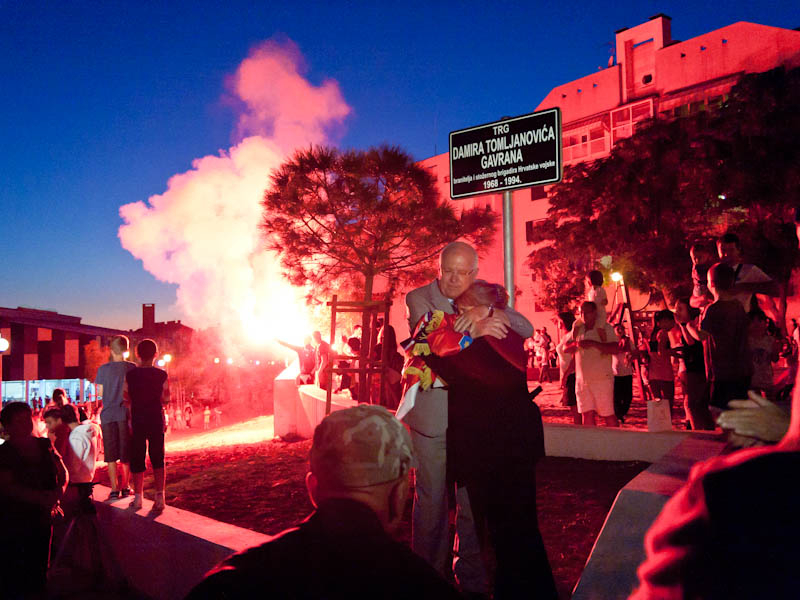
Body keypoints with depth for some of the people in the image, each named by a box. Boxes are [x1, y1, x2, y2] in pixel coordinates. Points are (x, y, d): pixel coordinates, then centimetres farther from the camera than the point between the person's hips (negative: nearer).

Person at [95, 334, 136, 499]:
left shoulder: (103, 369, -4)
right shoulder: (132, 368, -3)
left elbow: (100, 394, 0)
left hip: (108, 415, 0)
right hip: (126, 414, 0)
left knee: (111, 455, 6)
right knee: (126, 454, 11)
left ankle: (114, 489, 6)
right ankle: (125, 487, 15)